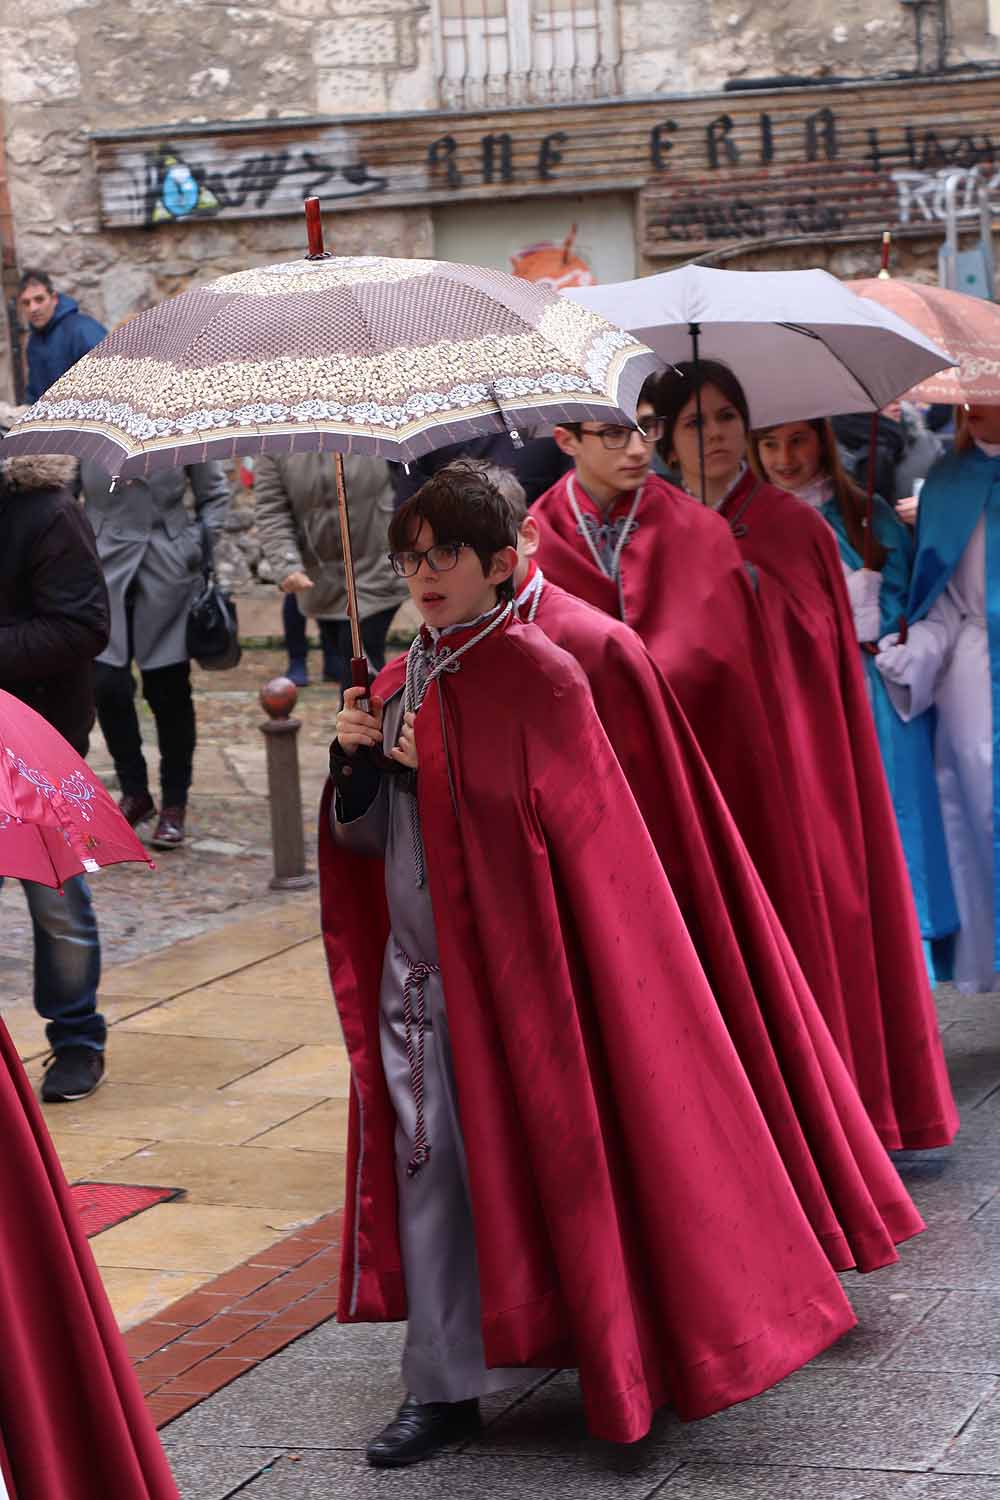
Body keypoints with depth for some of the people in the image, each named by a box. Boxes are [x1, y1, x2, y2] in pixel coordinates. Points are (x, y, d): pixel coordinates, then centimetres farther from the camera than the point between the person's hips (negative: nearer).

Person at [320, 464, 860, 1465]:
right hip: (417, 965, 6)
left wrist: (432, 766, -16)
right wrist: (354, 761, -7)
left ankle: (622, 1352, 22)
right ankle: (442, 1388, 12)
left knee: (542, 1153, 3)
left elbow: (551, 819, -16)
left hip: (513, 962, -6)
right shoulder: (399, 684, 9)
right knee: (426, 1166, 5)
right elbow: (361, 839, 11)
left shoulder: (538, 679, -11)